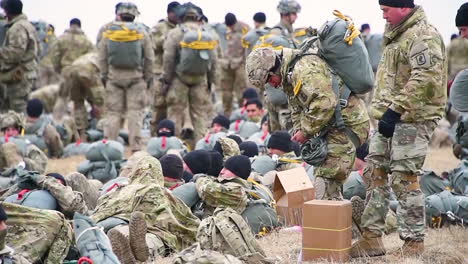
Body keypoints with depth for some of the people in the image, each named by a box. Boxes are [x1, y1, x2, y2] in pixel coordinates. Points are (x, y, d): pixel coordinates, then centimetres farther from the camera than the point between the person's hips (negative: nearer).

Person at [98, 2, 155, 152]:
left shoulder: (109, 32, 2)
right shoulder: (142, 33, -2)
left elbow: (102, 57, 6)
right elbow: (149, 58, 2)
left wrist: (104, 75, 15)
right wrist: (148, 77, 11)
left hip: (114, 76, 1)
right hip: (135, 77, -1)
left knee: (113, 112, 6)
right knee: (135, 112, 2)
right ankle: (135, 147, 0)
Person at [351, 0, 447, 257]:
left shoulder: (423, 36, -14)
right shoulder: (397, 35, 19)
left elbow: (426, 78, -26)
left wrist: (396, 110, -28)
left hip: (412, 120, -10)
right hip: (389, 119, 10)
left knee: (404, 179, -9)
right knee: (374, 174, 10)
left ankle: (414, 243, 0)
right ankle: (372, 238, 17)